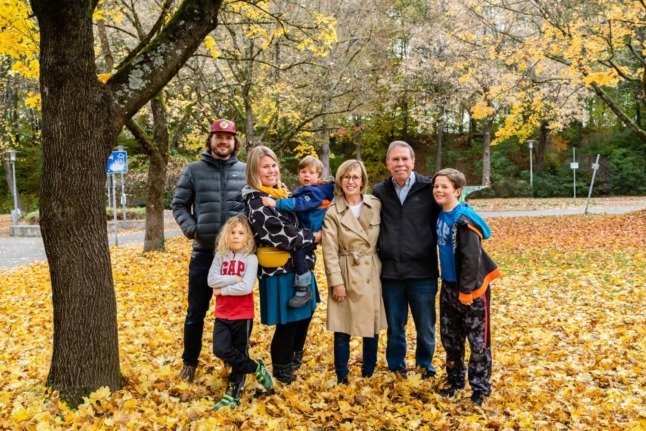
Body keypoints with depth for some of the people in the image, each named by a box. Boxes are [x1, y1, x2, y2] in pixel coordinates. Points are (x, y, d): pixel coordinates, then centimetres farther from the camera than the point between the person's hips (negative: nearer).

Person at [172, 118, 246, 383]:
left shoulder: (245, 171, 4)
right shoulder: (194, 170, 2)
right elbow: (178, 204, 5)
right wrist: (191, 229, -10)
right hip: (204, 252, 0)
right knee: (196, 311, 9)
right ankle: (189, 362, 26)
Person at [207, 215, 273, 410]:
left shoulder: (251, 258, -8)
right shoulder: (220, 256, 3)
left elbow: (246, 287, -19)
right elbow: (211, 279, -9)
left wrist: (222, 290, -14)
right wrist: (234, 279, -17)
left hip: (243, 315, -3)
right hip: (222, 314, 3)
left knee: (239, 355, 7)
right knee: (220, 350, -12)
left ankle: (233, 395, 24)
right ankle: (256, 367, 9)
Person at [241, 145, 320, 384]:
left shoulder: (283, 192, 11)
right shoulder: (255, 201, -15)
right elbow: (277, 234, -22)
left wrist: (311, 237, 5)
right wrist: (312, 237, -12)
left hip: (299, 266, 8)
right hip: (279, 270, -8)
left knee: (305, 314, 19)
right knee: (287, 322, 3)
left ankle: (295, 359, 41)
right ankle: (282, 370, 24)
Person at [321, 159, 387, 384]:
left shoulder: (376, 205, 2)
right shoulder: (333, 212, -5)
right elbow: (329, 251, -7)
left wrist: (384, 269, 6)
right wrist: (336, 281, -12)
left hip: (372, 274, 3)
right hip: (346, 275, -2)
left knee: (373, 327, 11)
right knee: (342, 330, 3)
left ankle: (368, 374, 28)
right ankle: (341, 378, 19)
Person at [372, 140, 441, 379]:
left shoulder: (429, 189, -4)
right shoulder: (379, 192, 4)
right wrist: (381, 255, 7)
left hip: (422, 271, -2)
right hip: (390, 272, 2)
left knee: (426, 327, 11)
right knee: (394, 327, 15)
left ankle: (425, 366, 33)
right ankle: (396, 368, 33)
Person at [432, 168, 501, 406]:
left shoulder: (464, 219, -19)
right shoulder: (440, 216, 4)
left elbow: (471, 258, -22)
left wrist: (466, 290, -21)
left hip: (471, 288, -8)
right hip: (448, 287, 8)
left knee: (478, 341, 5)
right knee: (449, 337, 15)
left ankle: (480, 388, 18)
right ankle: (455, 381, 31)